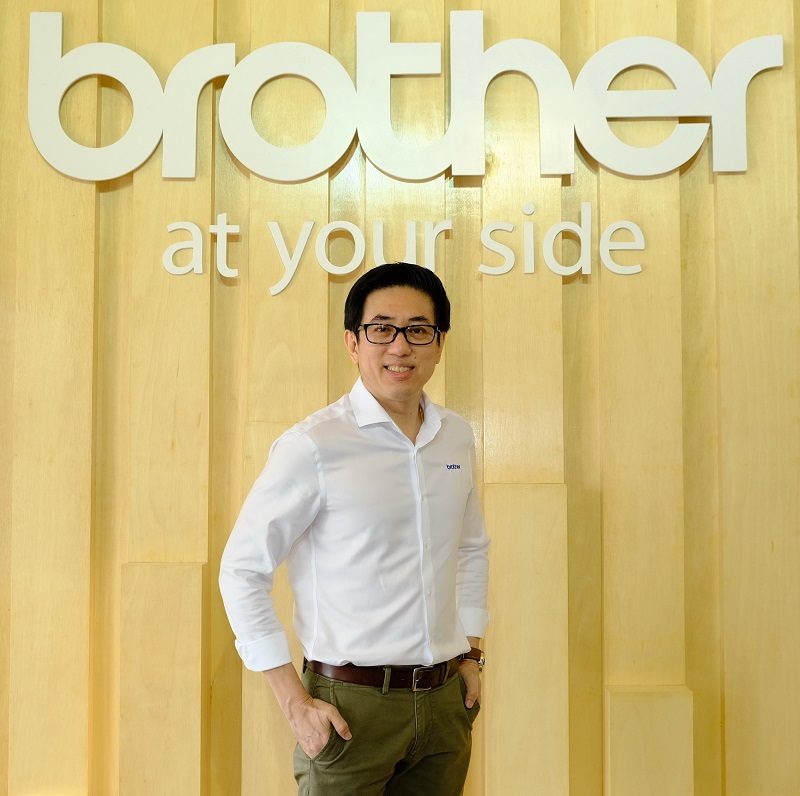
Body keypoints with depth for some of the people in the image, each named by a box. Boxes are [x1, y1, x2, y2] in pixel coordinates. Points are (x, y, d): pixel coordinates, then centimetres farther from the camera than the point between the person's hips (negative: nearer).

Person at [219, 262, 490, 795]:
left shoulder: (457, 438, 4)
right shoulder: (313, 446, -13)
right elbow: (242, 571, -10)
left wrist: (472, 653, 12)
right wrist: (295, 702, -11)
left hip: (445, 701, 5)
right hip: (352, 706, -5)